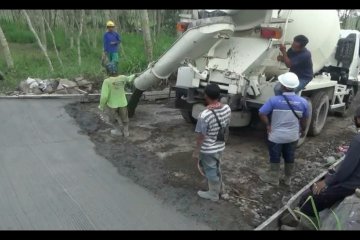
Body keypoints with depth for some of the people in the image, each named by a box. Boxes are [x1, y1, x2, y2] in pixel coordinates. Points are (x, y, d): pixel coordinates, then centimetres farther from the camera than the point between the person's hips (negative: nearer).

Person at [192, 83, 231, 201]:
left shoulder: (204, 115, -31)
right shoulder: (227, 108, -10)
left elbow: (201, 136, -22)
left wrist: (196, 152, -8)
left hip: (208, 149, -6)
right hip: (220, 146, 6)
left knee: (210, 171, 15)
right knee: (216, 168, 27)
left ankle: (213, 194, 35)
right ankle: (218, 188, 47)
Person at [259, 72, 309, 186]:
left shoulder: (274, 100, -20)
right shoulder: (303, 102, -10)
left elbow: (261, 114, -18)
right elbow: (304, 119, 3)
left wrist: (268, 125, -3)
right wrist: (303, 130, 19)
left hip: (276, 136, -3)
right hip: (292, 136, 3)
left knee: (275, 158, 15)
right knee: (290, 158, 19)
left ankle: (274, 178, 29)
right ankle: (288, 178, 35)